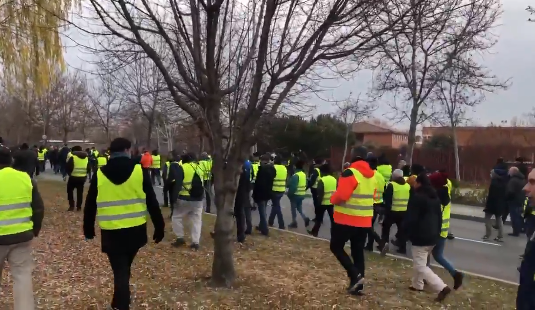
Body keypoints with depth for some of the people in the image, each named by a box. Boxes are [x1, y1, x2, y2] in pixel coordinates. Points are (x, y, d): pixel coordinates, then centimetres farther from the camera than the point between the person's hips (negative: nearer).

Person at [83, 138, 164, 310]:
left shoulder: (99, 175, -2)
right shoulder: (139, 172, -5)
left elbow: (90, 206, 6)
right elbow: (152, 203, -3)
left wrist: (88, 230, 19)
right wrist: (159, 228, 4)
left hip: (111, 232, -1)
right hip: (135, 231, 1)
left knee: (120, 271, 7)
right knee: (124, 269, 24)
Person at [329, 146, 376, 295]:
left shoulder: (350, 173, -16)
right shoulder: (372, 175, 10)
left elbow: (341, 196, -22)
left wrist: (333, 199, -3)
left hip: (347, 219, -7)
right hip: (364, 220, 7)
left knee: (336, 247, 8)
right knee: (358, 251, 13)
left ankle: (355, 275, -2)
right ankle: (358, 286, 16)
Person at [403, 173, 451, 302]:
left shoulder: (417, 197, -16)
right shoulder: (435, 197, 11)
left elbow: (411, 218, -19)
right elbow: (439, 216, 17)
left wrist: (405, 230, -3)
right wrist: (437, 232, 23)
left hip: (420, 236, -9)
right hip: (432, 236, 9)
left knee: (420, 266, -5)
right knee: (419, 262, 24)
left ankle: (442, 287, -15)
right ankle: (417, 285, 31)